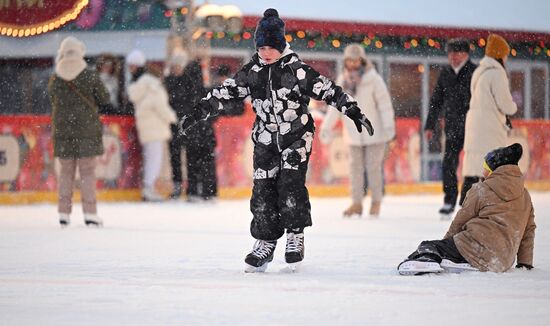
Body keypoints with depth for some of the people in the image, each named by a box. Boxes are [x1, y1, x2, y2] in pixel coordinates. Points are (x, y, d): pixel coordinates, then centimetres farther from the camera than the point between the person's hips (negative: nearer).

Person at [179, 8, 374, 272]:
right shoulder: (251, 72, 0)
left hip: (296, 135, -4)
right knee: (263, 188, -1)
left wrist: (353, 111, -18)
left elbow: (327, 89, -12)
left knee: (290, 183, -16)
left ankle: (295, 235, -4)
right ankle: (265, 241, 8)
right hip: (266, 139, 4)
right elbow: (225, 92, 2)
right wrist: (198, 113, -3)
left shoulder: (297, 69, -11)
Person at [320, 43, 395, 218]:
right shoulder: (342, 80, 4)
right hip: (353, 133, 4)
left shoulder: (373, 79, -10)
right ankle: (356, 203, 11)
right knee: (356, 167, 6)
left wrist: (388, 125, -18)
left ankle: (376, 202, 7)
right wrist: (326, 127, 11)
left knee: (373, 166, -4)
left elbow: (384, 103, -11)